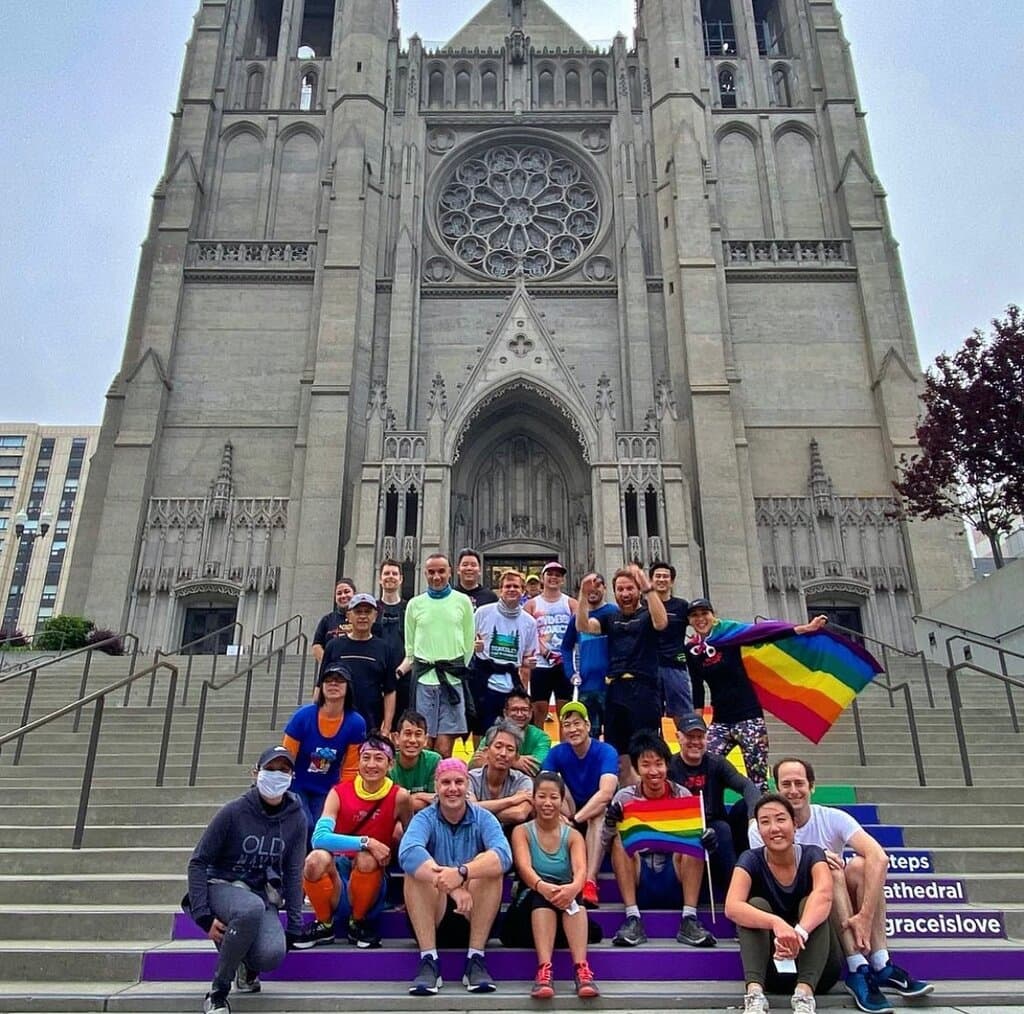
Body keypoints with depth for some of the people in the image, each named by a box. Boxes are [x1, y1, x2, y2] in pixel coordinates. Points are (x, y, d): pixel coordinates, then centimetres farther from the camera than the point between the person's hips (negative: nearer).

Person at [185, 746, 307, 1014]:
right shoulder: (234, 811, -13)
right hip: (222, 887, -3)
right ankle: (218, 992, -17)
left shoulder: (296, 818, -3)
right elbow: (198, 862, -8)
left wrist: (294, 927, -1)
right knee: (252, 907, -38)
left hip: (264, 896, 3)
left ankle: (247, 963, 12)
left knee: (272, 954, -28)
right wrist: (204, 916, -15)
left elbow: (293, 872, 2)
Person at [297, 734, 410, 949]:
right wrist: (365, 842, -28)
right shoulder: (339, 793, -6)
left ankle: (358, 923, -2)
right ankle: (324, 924, -1)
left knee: (366, 858, -32)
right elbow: (319, 837, -21)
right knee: (317, 858, -30)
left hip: (371, 883, -1)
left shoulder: (399, 796, -7)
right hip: (337, 878, 1)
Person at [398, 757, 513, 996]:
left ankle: (476, 960, -20)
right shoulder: (425, 818, -6)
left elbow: (504, 855, -26)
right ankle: (428, 961, -24)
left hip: (474, 917, 0)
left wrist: (461, 873, -42)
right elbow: (408, 853, -30)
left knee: (491, 866, -25)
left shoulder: (483, 818, -4)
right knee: (416, 870, -25)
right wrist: (451, 886, -44)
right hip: (432, 917, 0)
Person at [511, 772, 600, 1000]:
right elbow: (524, 866, -18)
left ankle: (581, 969, -44)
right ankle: (544, 970, -47)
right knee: (543, 895, -35)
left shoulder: (573, 835, 5)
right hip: (533, 902, -1)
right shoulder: (522, 831, 2)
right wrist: (541, 886, -43)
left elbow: (580, 869, -15)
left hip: (567, 903, 1)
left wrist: (573, 887, -41)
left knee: (570, 892, -33)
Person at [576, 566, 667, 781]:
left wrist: (648, 588, -27)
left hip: (643, 688, -5)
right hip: (615, 690, 5)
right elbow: (582, 626, 0)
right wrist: (584, 595, -12)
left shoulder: (646, 616, 5)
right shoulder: (610, 619, 16)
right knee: (619, 755, 11)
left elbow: (661, 622, -18)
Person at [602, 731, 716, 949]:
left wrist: (707, 838, -29)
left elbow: (698, 836, -4)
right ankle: (633, 919, -23)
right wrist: (610, 824, -25)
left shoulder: (682, 795, -2)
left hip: (676, 882, 0)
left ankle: (689, 919, -23)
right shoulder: (625, 797, -2)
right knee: (619, 840, -24)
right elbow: (606, 843, -3)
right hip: (638, 883, 0)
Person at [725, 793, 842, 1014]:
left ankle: (805, 993, -40)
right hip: (773, 967, 0)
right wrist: (776, 923, -47)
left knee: (809, 903, -25)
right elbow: (732, 907, -28)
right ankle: (755, 993, -40)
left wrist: (800, 932, -52)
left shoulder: (812, 855, -9)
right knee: (756, 905, -24)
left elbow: (823, 894, -33)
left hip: (818, 968, 0)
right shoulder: (751, 860, -9)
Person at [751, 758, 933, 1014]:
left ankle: (882, 965, -24)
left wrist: (865, 917, -34)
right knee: (830, 870, -27)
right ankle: (857, 970, -29)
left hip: (845, 915, 2)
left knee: (861, 865, -24)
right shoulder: (761, 829, -9)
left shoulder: (833, 818, -8)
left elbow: (879, 858, -24)